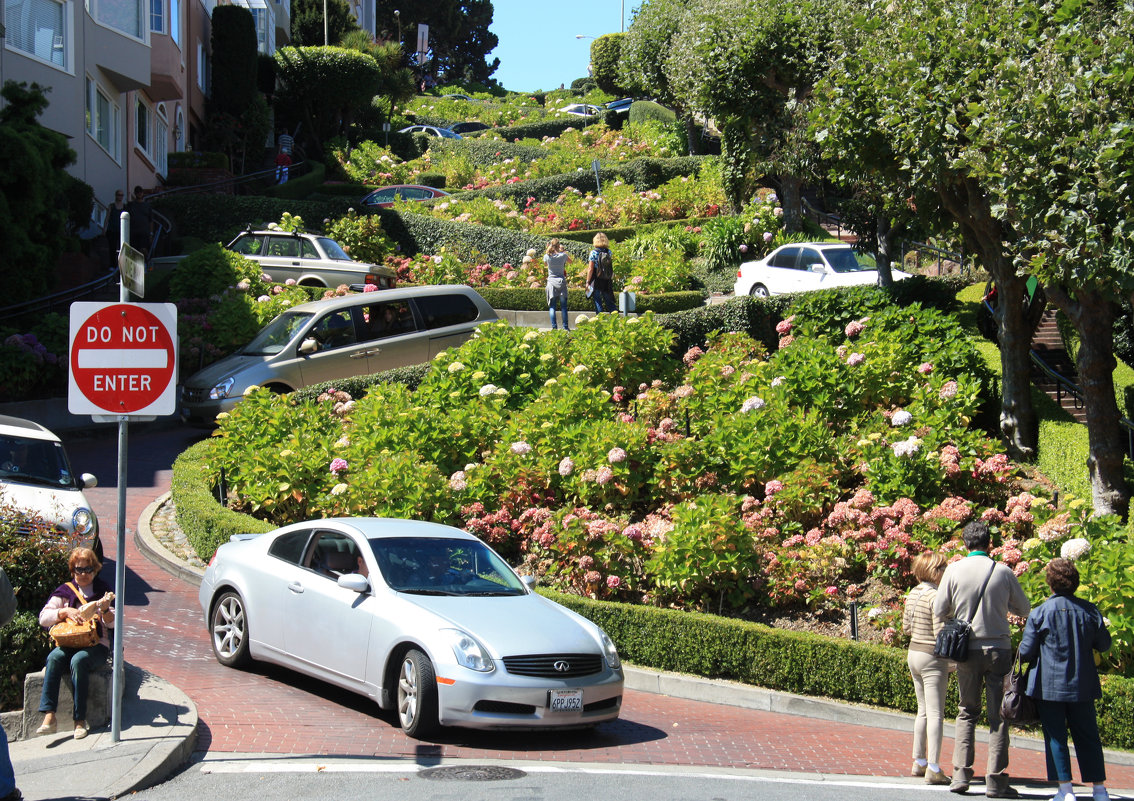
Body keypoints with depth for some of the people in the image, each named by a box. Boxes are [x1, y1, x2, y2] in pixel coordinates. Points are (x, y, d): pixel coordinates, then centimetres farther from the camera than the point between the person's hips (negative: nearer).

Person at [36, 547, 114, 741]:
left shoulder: (101, 590, 9)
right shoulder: (65, 591, 12)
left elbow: (112, 623, 2)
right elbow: (43, 618, 4)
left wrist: (105, 610, -18)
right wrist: (65, 611, -11)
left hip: (96, 645, -2)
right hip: (68, 643, 2)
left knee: (78, 660, -35)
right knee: (54, 658, -31)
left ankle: (80, 720, -33)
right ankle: (49, 716, -39)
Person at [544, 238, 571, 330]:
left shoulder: (547, 256, -6)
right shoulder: (563, 255, -6)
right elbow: (570, 260, 14)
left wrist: (548, 250, 18)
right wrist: (563, 251, 22)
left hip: (551, 282, 0)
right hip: (561, 282, 0)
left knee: (552, 307, 1)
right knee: (563, 306, 6)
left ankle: (554, 327, -6)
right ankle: (565, 327, 5)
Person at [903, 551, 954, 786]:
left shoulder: (913, 594, 6)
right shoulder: (936, 597, -18)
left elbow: (907, 627, 14)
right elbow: (940, 634, -19)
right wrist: (952, 662, -9)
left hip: (914, 653, 8)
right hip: (932, 659, -8)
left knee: (924, 711, 18)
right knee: (935, 713, -4)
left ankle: (919, 762, 23)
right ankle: (933, 769, -5)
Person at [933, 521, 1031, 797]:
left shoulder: (954, 570, -4)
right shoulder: (1003, 572, -5)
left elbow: (939, 611, 1)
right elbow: (1024, 610, 5)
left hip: (968, 649, 1)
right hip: (999, 648, -1)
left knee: (967, 712, 13)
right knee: (999, 716, 4)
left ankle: (961, 775, 6)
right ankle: (996, 780, 1)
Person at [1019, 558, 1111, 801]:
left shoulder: (1040, 613, -9)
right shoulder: (1090, 611, -1)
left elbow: (1026, 651, -7)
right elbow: (1104, 644, 11)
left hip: (1049, 686, -3)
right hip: (1082, 686, 3)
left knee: (1055, 737, 2)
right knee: (1088, 737, 10)